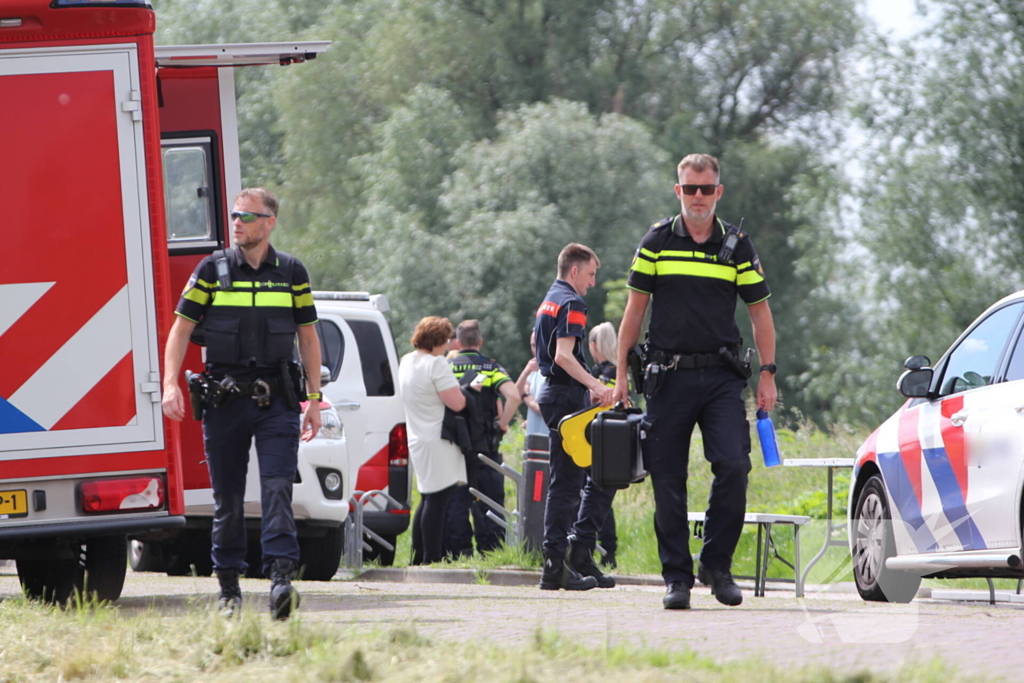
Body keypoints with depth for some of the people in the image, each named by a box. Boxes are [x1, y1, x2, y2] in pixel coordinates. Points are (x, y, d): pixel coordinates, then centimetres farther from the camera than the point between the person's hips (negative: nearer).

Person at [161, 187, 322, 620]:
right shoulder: (212, 269, 4)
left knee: (277, 488, -14)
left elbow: (307, 337, 12)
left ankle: (282, 577, -23)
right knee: (227, 498, 5)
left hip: (276, 401, 0)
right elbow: (181, 328, 4)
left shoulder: (291, 273, 7)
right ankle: (229, 588, 14)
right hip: (224, 400, 0)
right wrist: (170, 384, -9)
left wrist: (314, 399, 8)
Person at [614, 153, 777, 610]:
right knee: (668, 481, -1)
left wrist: (767, 373, 5)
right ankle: (676, 576, 7)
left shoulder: (737, 246, 7)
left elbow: (759, 311, 12)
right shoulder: (657, 242, 5)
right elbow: (635, 308, 8)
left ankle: (717, 565, 1)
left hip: (722, 377, 0)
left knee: (733, 467, -14)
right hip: (669, 378, 0)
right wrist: (622, 373, 4)